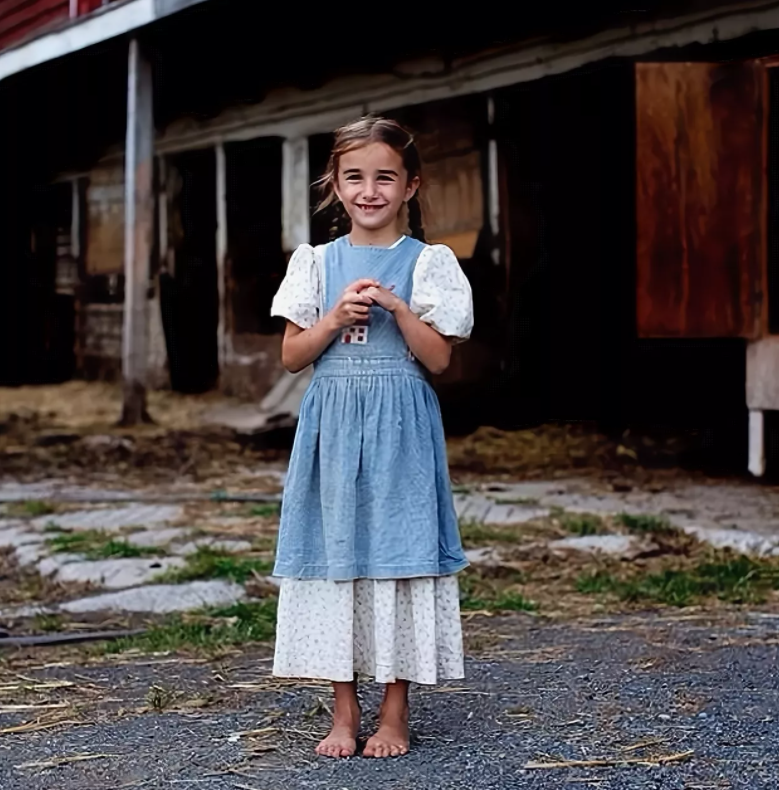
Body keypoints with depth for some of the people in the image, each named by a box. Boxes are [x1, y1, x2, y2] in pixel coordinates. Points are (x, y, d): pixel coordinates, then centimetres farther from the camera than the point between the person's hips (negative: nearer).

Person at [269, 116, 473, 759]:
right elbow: (291, 356, 5)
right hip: (331, 424, 3)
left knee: (398, 555, -2)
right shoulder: (316, 263, 8)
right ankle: (345, 713, 14)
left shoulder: (428, 262, 1)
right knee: (334, 555, 4)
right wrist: (335, 319, -10)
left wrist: (396, 306, -15)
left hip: (400, 428, -2)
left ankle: (395, 716, 9)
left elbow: (438, 358, -5)